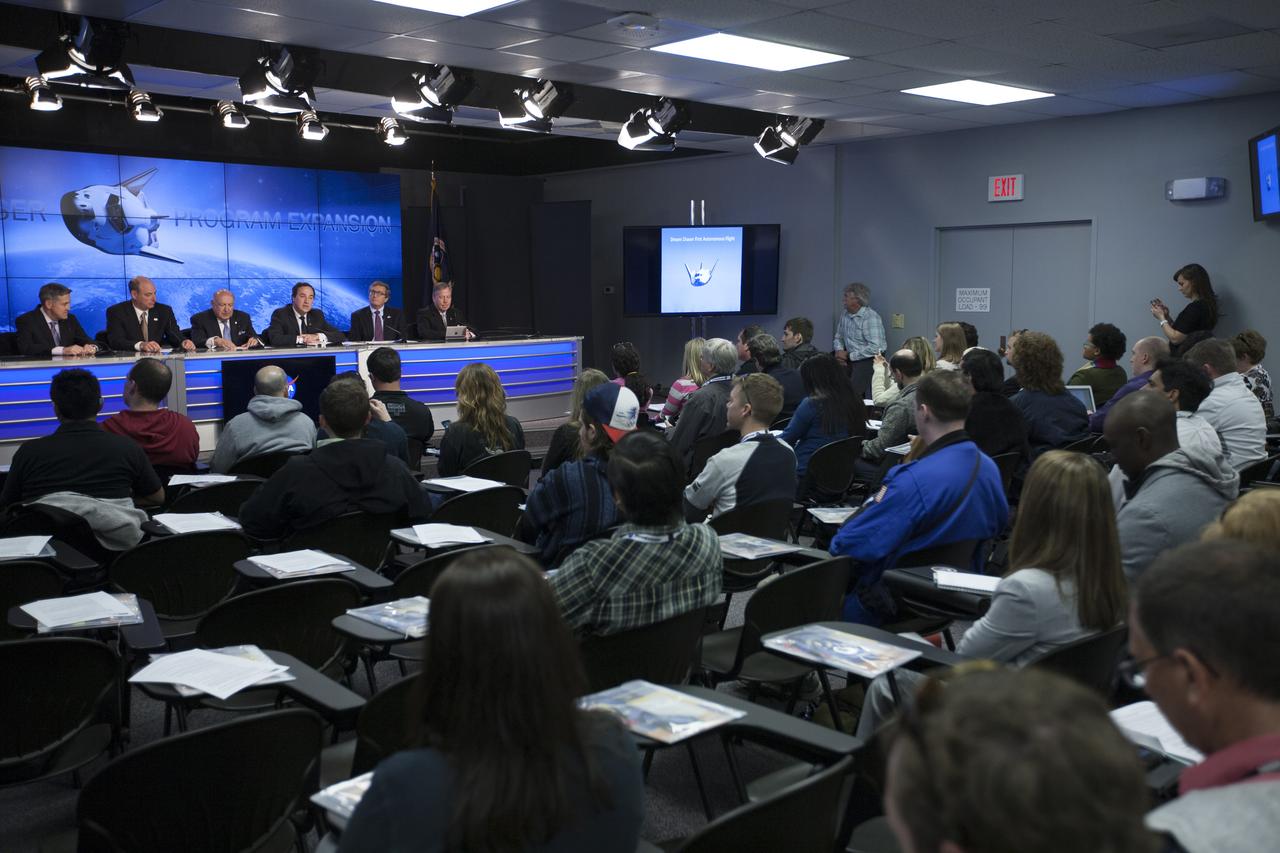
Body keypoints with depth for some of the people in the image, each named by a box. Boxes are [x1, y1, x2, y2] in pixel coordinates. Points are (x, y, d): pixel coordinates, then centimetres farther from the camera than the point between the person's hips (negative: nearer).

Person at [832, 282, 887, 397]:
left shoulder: (871, 317, -17)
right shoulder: (845, 315, 8)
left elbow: (875, 348, -24)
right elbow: (838, 337, 18)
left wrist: (849, 355, -18)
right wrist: (839, 351, -5)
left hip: (871, 360, -8)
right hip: (850, 358, 8)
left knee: (851, 390, -24)